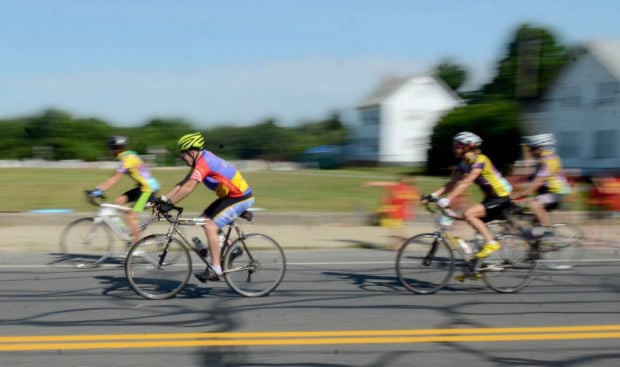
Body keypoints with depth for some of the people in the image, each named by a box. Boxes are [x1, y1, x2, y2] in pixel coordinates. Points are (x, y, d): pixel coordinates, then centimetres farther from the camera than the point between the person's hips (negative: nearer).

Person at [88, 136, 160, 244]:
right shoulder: (128, 157, 11)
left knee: (132, 215, -11)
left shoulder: (128, 159, -18)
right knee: (119, 201, 3)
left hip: (148, 188, -9)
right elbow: (113, 177, 13)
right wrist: (98, 189, 8)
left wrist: (99, 191, -26)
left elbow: (115, 179, -24)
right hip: (143, 187, 9)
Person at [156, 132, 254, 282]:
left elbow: (188, 188, -31)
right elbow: (182, 184, 8)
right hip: (231, 195, 10)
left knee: (210, 226, -15)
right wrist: (162, 199, 2)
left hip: (241, 197, -10)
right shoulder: (200, 160, 9)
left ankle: (215, 270, -11)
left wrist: (169, 204, -31)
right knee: (205, 218, 9)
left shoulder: (203, 162, -21)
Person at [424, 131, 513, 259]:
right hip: (491, 198, 9)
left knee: (468, 214, -20)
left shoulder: (480, 160, -20)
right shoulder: (464, 163, 6)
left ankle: (491, 243, -14)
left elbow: (465, 183, -30)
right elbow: (453, 182, 2)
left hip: (501, 198, -9)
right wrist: (434, 195, -8)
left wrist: (448, 199, -36)